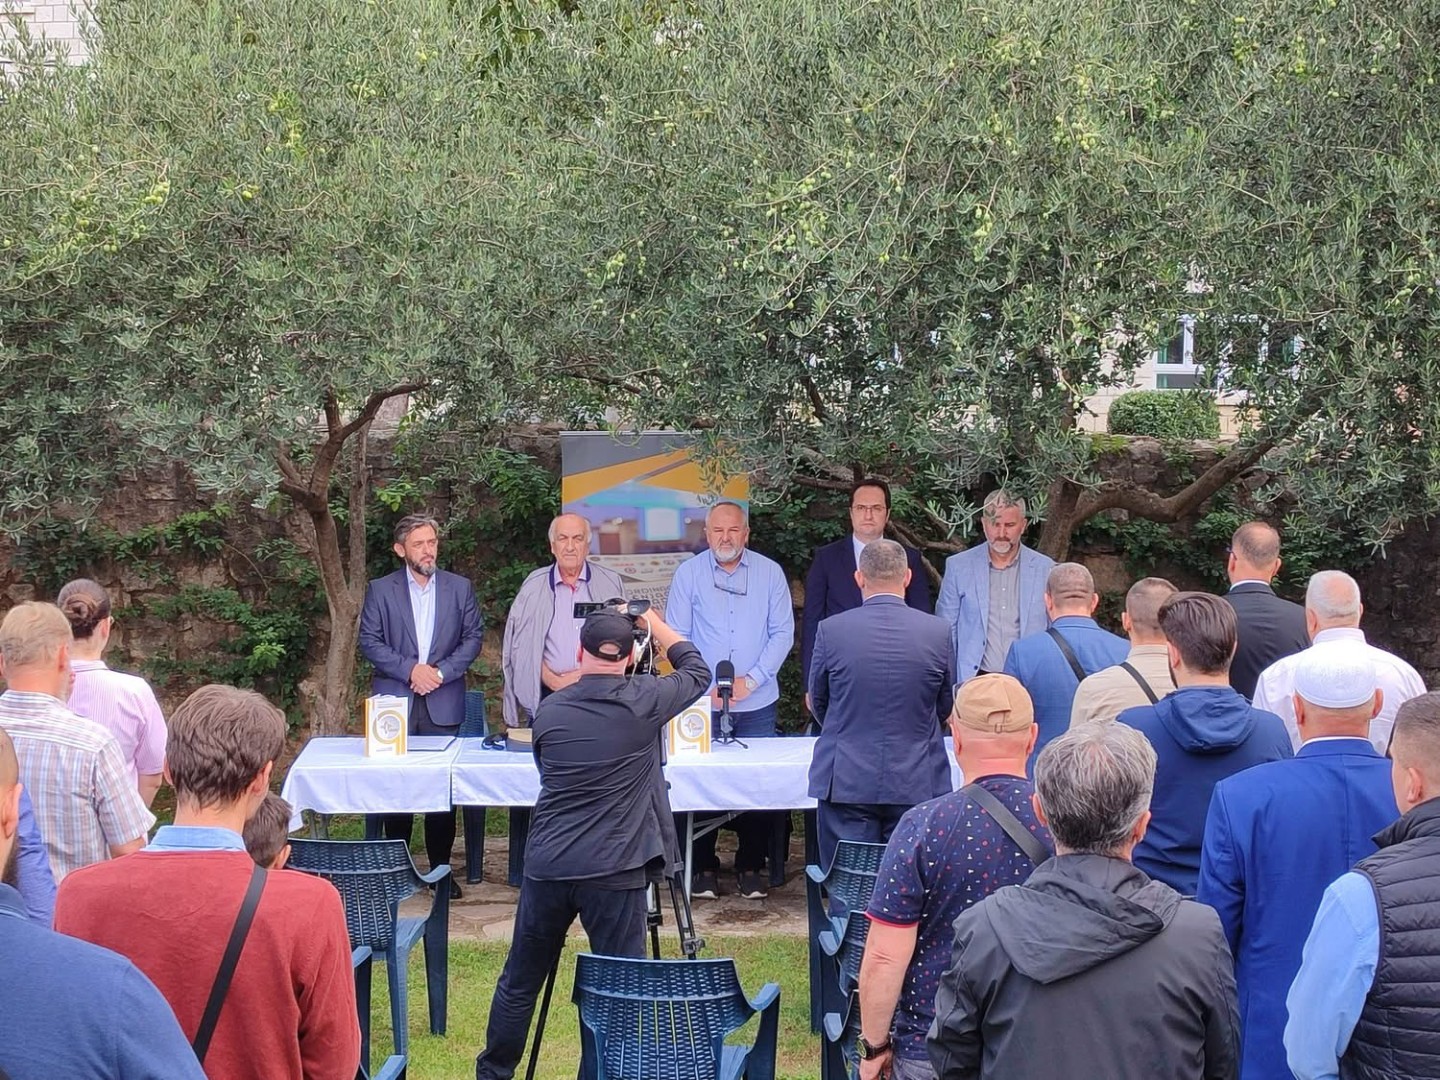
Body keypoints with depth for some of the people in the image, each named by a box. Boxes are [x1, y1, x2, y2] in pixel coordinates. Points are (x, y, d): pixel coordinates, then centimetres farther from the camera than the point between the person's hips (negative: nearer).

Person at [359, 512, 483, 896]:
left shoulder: (460, 588, 8)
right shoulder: (380, 590, 4)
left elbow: (473, 637, 6)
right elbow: (369, 642, 0)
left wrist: (441, 671, -8)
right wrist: (410, 669, -12)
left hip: (443, 704, 1)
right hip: (395, 703, -1)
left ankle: (441, 867, 9)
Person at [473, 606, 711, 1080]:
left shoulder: (549, 711, 4)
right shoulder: (642, 702, -5)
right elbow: (697, 672, 12)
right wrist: (654, 623, 23)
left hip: (546, 867, 4)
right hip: (614, 872, -3)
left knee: (519, 982, 15)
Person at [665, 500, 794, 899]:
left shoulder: (770, 573, 3)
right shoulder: (688, 574, 2)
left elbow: (783, 633, 2)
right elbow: (676, 637, 2)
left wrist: (750, 679, -9)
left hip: (757, 702, 1)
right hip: (702, 702, 0)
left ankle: (750, 868, 11)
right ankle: (704, 869, 8)